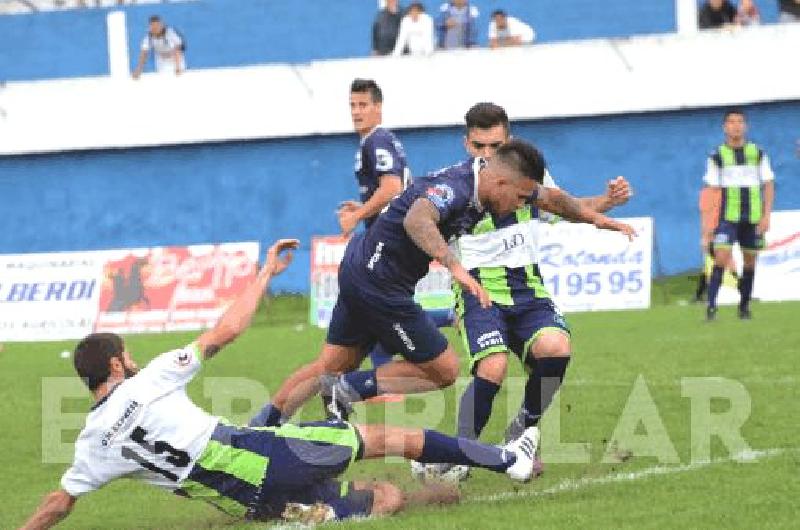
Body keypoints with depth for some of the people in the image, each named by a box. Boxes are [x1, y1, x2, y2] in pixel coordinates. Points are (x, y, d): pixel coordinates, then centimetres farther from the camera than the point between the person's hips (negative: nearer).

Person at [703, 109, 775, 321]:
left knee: (749, 262, 6)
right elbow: (713, 191, 3)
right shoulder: (717, 157, 2)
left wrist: (766, 215, -2)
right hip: (727, 216, -2)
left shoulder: (758, 154, 6)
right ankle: (711, 306, -16)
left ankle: (744, 306, 19)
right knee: (721, 258, -16)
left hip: (753, 218, 2)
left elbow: (768, 185, 7)